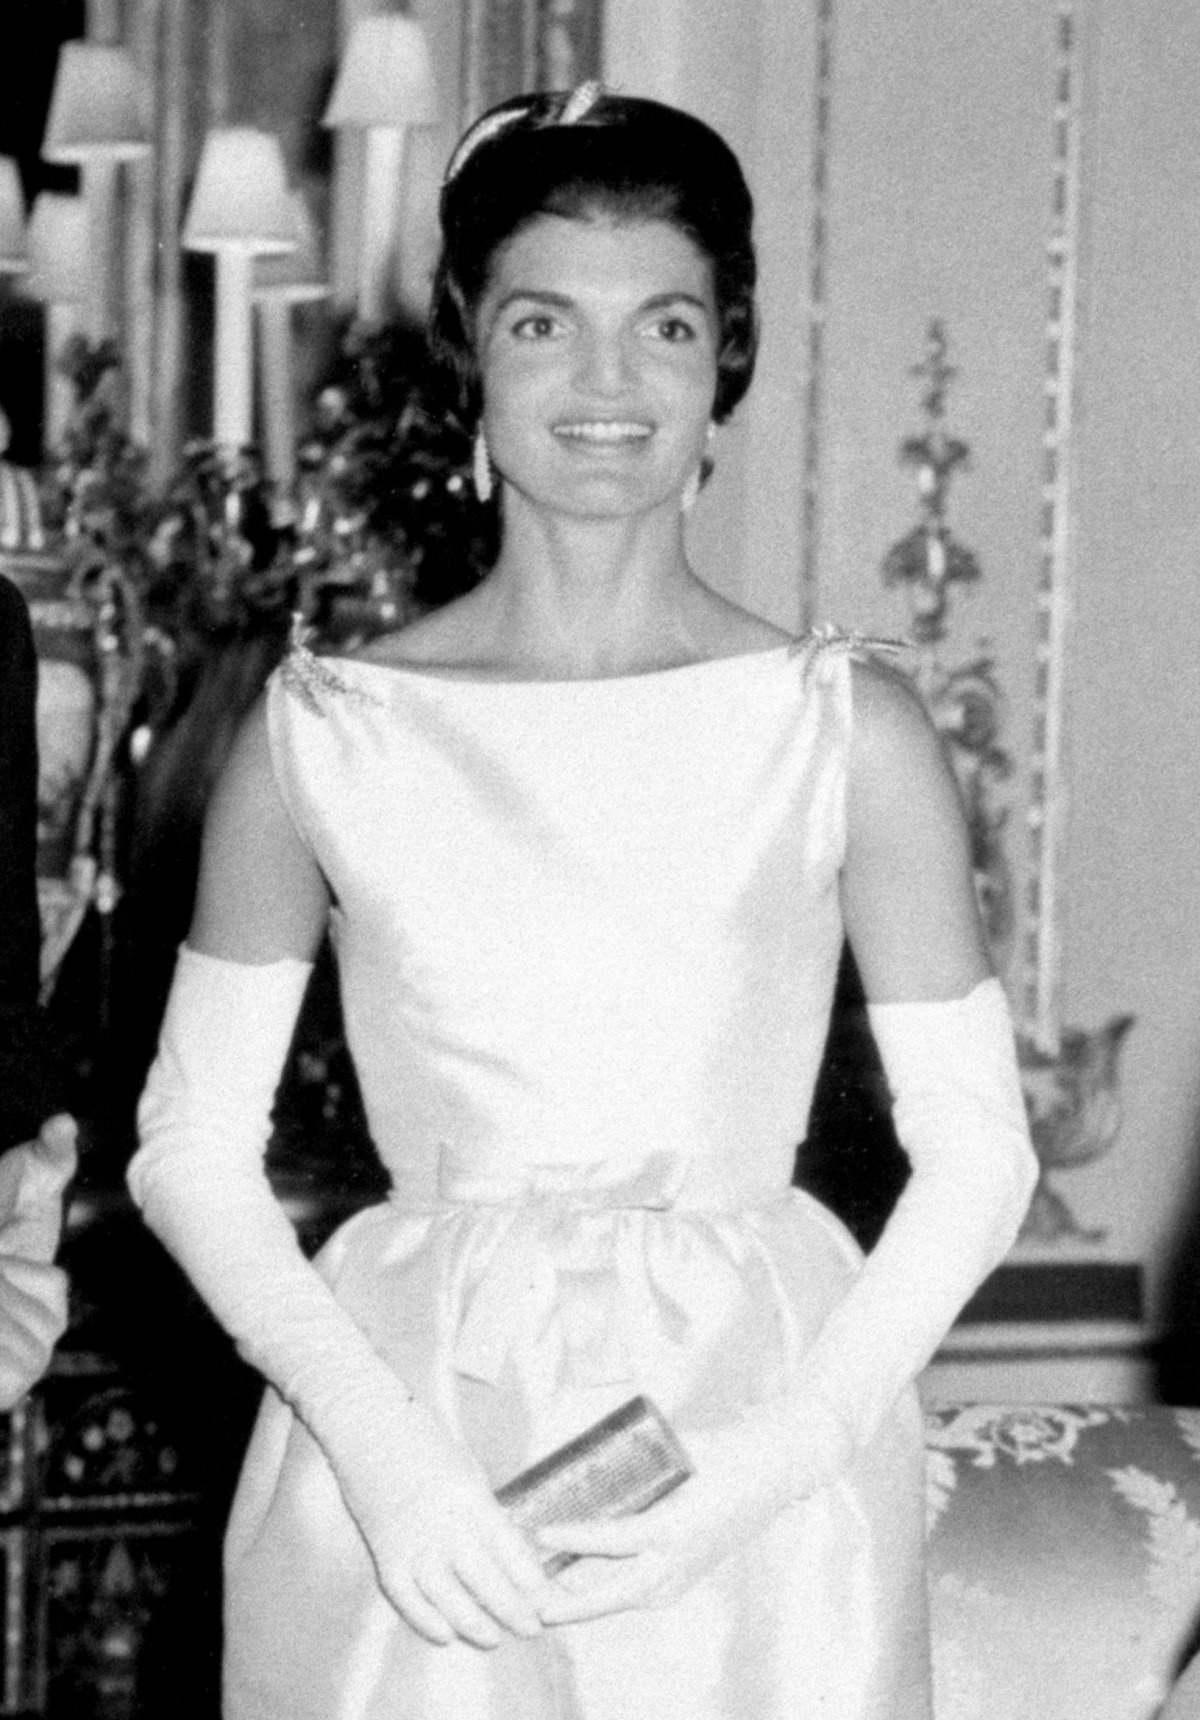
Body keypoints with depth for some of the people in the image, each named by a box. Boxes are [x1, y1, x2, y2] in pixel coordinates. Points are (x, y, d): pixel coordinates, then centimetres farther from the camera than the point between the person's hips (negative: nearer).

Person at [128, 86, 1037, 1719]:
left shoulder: (847, 730, -5)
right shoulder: (321, 734, -3)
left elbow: (974, 1154, -2)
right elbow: (195, 1142, 0)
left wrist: (764, 1464, -12)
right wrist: (379, 1447, -12)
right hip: (404, 1445, 0)